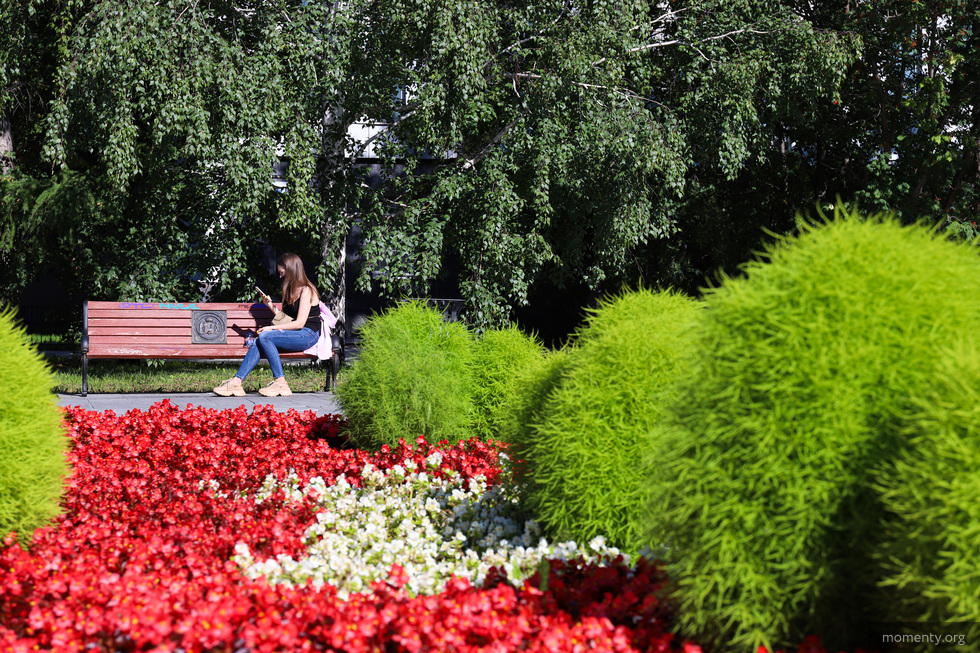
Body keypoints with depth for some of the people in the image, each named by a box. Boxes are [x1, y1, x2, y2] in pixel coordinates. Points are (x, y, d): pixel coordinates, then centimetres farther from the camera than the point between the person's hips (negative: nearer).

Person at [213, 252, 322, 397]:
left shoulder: (306, 290, -9)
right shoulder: (292, 289, 20)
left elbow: (299, 323, -16)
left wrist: (272, 328, -14)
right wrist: (271, 306, 7)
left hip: (308, 335, -8)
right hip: (294, 335, 8)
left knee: (265, 336, -27)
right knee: (257, 342, -15)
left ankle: (280, 382, -26)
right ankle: (237, 381, -27)